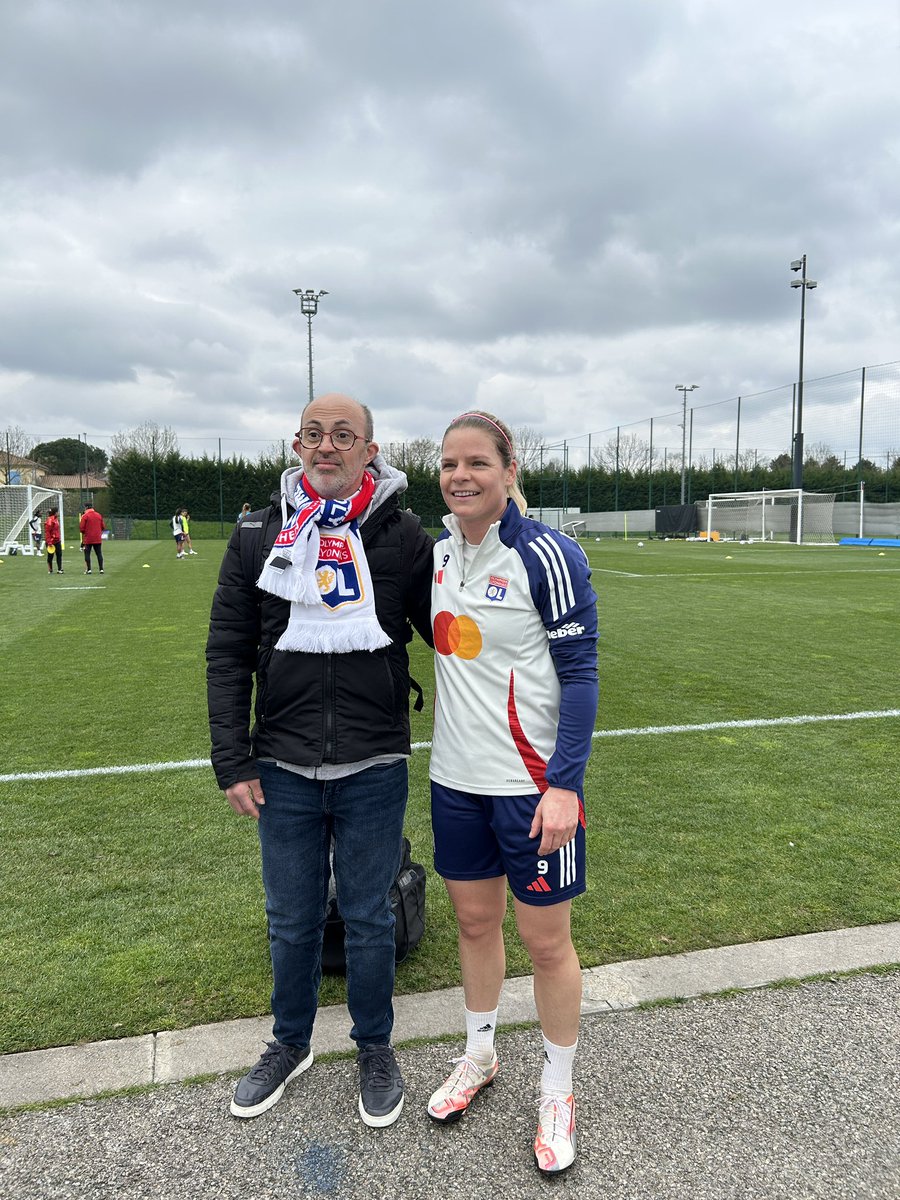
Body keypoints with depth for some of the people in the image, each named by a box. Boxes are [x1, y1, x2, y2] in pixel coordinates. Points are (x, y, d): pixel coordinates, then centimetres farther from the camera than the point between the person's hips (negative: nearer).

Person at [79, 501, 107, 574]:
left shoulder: (85, 516, -7)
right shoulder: (99, 515, 6)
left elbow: (81, 528, -9)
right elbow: (103, 526, 8)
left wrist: (84, 532, 11)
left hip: (88, 539, -4)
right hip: (98, 539, 4)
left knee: (87, 554, 4)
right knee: (99, 554, 7)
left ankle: (88, 570, 1)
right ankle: (101, 569, 3)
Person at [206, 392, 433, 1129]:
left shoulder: (403, 536, -4)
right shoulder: (258, 536, 0)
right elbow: (228, 654, 2)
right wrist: (233, 761, -1)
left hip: (374, 771, -1)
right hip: (284, 770, 2)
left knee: (369, 920, 14)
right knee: (292, 920, 18)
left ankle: (376, 1051, 39)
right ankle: (290, 1045, 43)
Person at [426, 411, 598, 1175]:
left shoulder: (546, 556, -15)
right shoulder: (440, 551, 4)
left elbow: (580, 674, -14)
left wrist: (565, 784, -18)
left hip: (531, 783, -5)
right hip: (457, 776, 6)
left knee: (546, 941, 9)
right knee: (474, 919, 20)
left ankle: (557, 1094, 33)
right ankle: (480, 1054, 44)